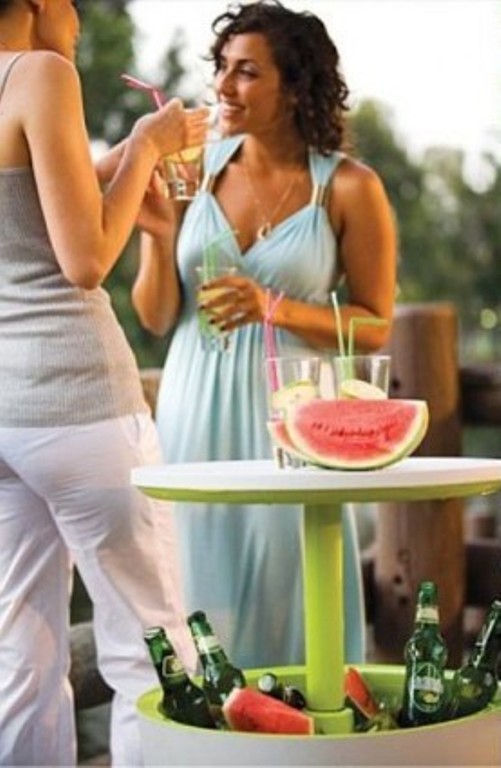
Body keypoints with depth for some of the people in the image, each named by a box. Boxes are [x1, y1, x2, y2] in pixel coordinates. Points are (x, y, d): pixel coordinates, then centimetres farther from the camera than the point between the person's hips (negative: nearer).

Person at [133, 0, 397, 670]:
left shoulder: (349, 188, -6)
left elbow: (375, 328, -2)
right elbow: (156, 319, 4)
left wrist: (274, 308, -16)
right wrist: (159, 236, -14)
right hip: (196, 413, 3)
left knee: (287, 607, 3)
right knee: (199, 593, 7)